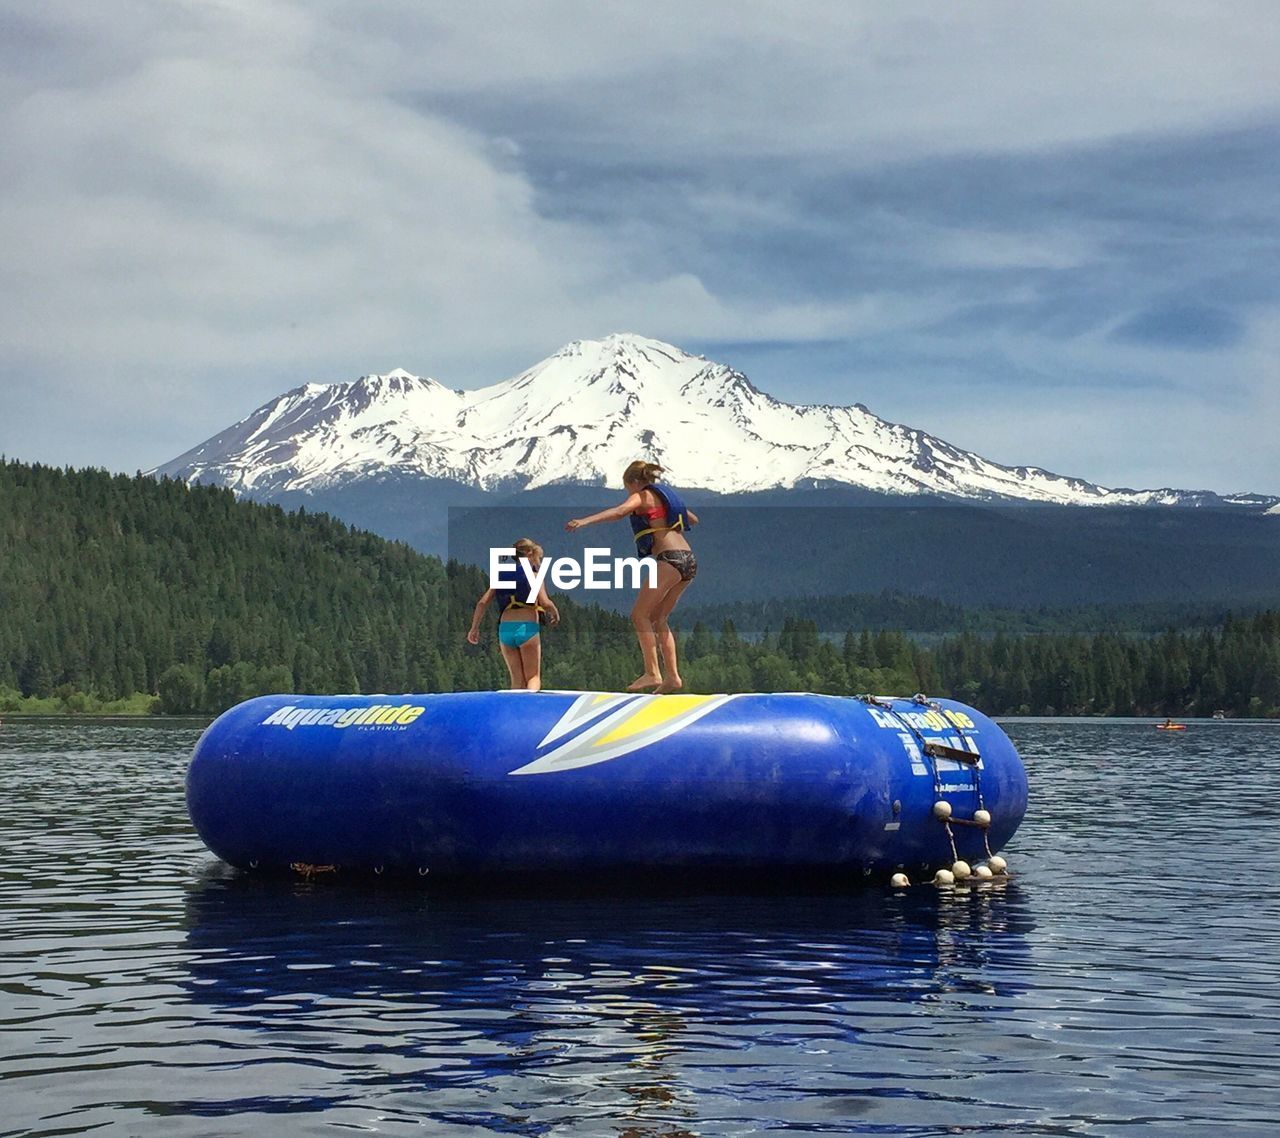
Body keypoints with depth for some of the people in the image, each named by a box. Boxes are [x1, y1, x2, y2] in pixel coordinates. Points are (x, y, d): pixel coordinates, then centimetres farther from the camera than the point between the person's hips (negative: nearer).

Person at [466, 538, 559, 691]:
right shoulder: (532, 574, 2)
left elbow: (482, 602, 9)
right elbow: (545, 603, -10)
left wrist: (474, 628, 16)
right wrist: (555, 613, 10)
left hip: (505, 628, 4)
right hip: (527, 627, -4)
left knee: (518, 680, 14)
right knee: (534, 677, 2)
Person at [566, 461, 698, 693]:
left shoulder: (643, 496, 1)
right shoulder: (664, 494, 24)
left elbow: (619, 511, -19)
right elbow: (693, 519, 38)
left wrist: (585, 521, -29)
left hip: (671, 559, -9)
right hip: (689, 560, 9)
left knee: (640, 615, -8)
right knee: (657, 618, 14)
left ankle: (652, 673, -17)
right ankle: (673, 676, 9)